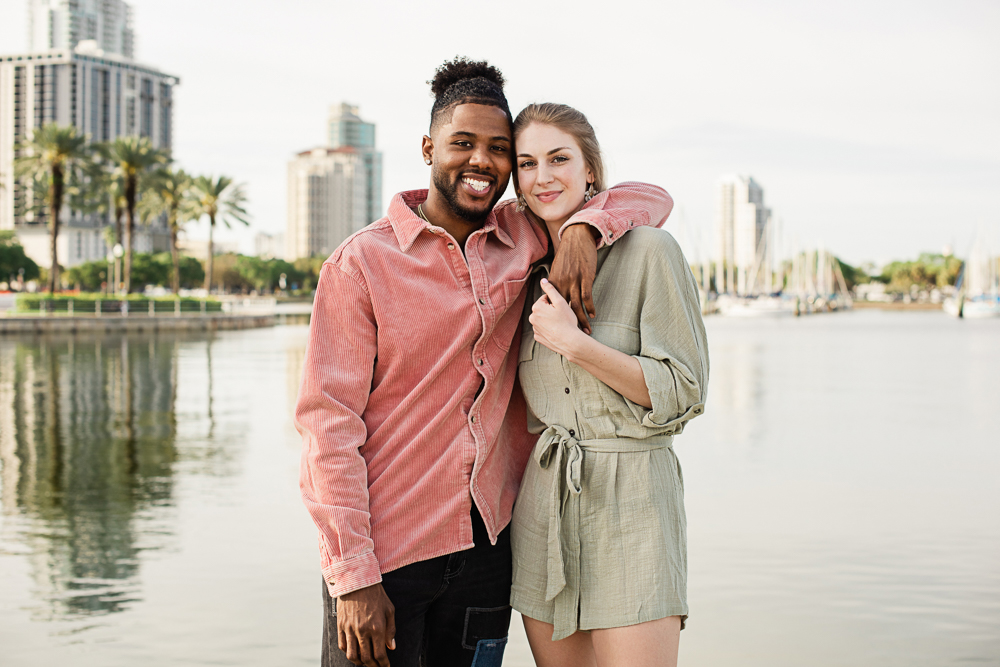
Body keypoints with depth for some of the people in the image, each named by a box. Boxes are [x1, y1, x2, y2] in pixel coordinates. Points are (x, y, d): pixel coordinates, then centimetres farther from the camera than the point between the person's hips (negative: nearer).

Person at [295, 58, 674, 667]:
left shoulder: (523, 241, 6)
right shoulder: (361, 263, -6)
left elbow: (651, 199, 12)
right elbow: (328, 423, -10)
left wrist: (584, 229, -10)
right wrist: (353, 578, -14)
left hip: (487, 547, 4)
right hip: (384, 550, -4)